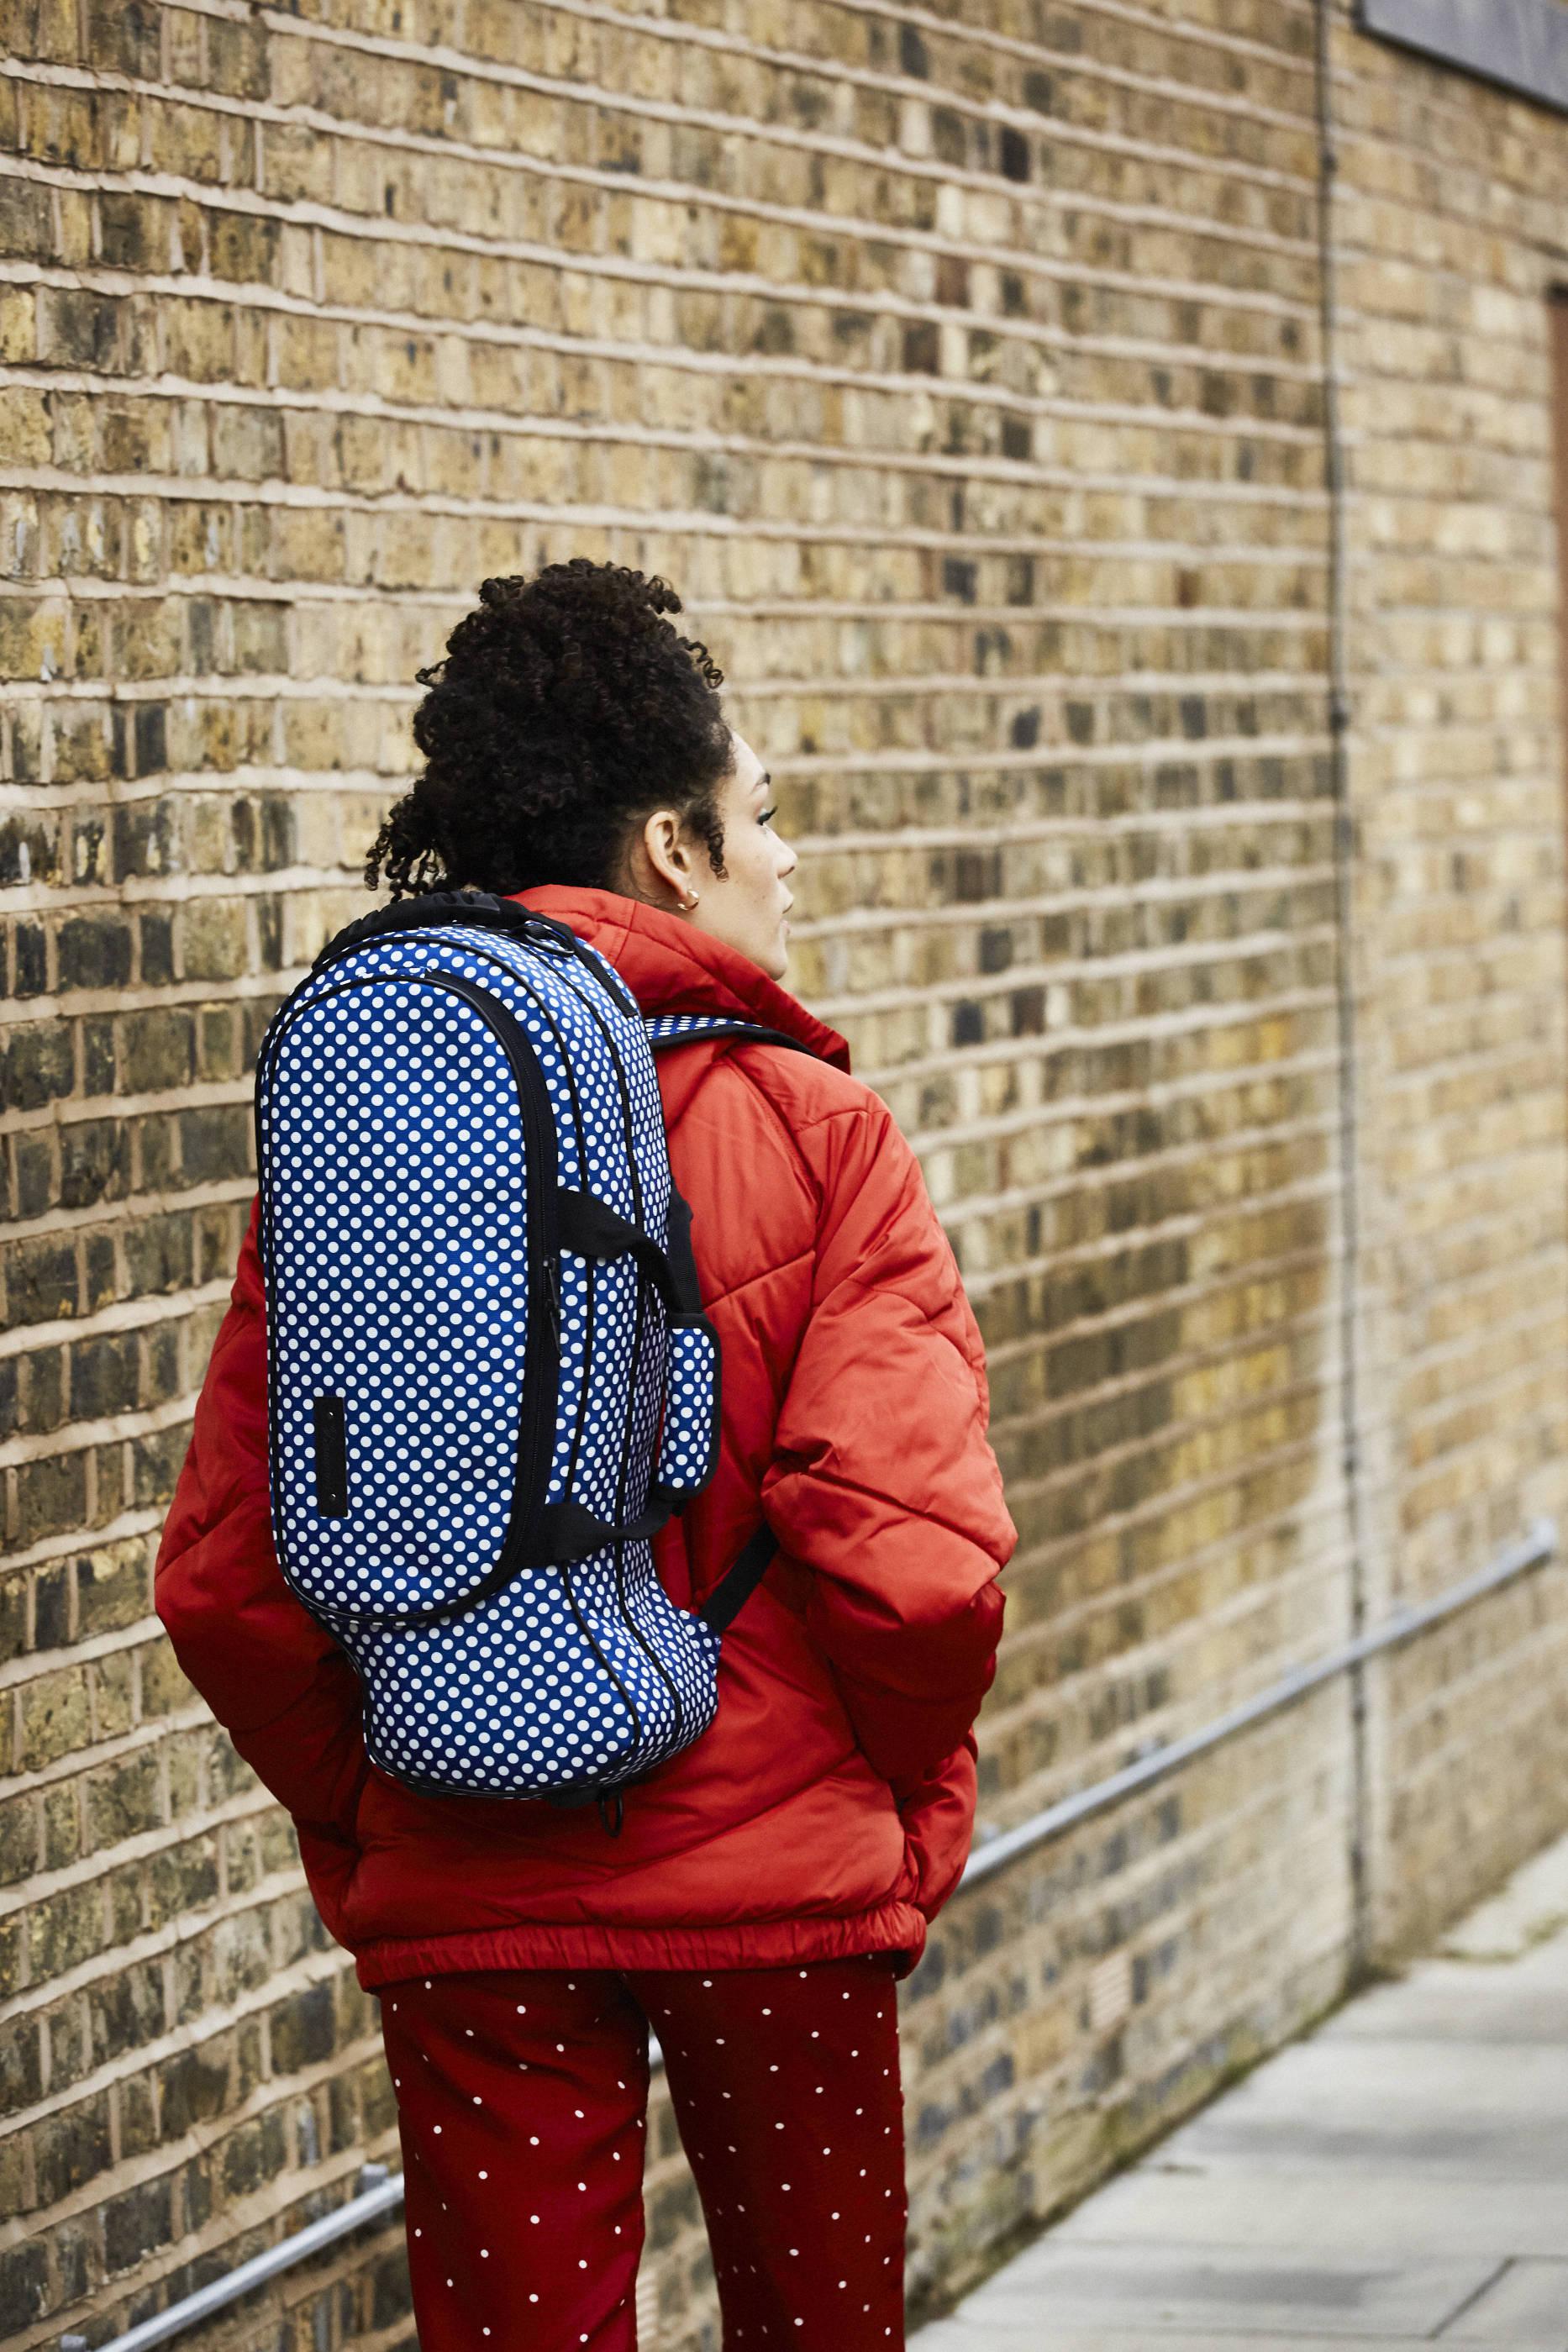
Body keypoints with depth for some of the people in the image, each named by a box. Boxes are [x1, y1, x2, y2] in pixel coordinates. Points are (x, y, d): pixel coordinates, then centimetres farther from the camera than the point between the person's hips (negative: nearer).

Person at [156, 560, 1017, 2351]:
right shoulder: (813, 1132, -10)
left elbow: (225, 1579, -4)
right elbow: (914, 1556, -17)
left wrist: (363, 1830, 10)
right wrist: (912, 1824, 0)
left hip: (463, 1913, 2)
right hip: (778, 1884, -2)